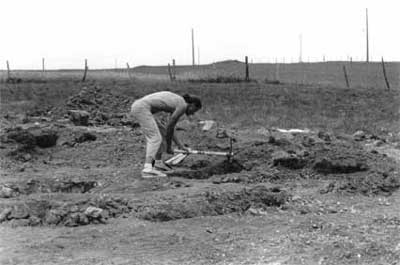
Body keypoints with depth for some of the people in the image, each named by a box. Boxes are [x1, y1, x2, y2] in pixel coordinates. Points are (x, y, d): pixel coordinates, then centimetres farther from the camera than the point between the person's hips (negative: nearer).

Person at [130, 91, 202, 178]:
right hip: (142, 108, -10)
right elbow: (169, 127, -4)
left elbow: (170, 128, 26)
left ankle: (158, 163, 28)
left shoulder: (176, 103, 22)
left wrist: (180, 146, 26)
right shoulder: (183, 106, -6)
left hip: (137, 106, 10)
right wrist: (168, 146, 8)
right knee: (155, 139, -15)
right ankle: (147, 170, -27)